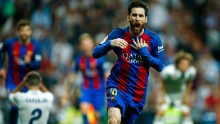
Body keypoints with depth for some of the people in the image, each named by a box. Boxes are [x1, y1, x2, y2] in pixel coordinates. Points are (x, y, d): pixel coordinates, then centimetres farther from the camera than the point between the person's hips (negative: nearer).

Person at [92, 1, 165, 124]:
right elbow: (95, 53, -8)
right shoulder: (118, 34, -6)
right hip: (117, 85, -3)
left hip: (138, 92, 3)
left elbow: (160, 66, -2)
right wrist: (110, 43, -27)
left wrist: (144, 52, -15)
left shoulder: (153, 39, -3)